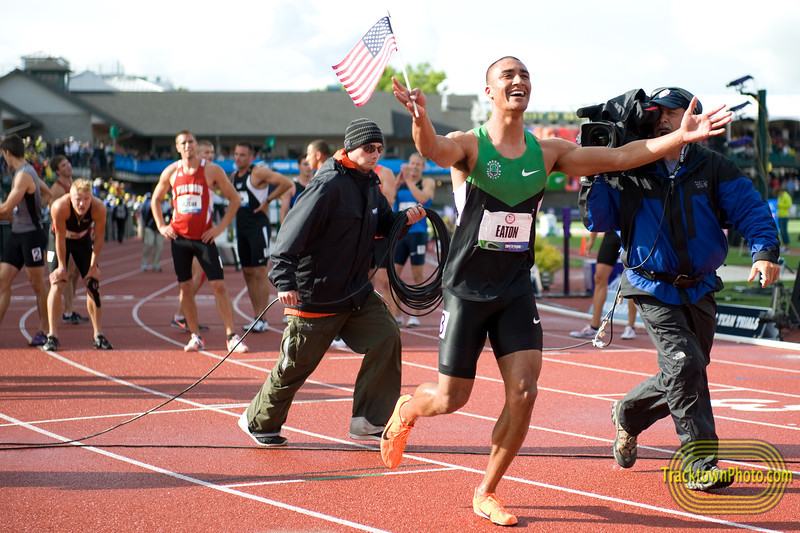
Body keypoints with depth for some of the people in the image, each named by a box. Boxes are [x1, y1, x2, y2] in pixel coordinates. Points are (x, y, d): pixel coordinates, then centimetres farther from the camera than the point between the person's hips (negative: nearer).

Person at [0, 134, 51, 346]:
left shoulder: (24, 175, -18)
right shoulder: (25, 172, 12)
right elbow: (47, 193, 26)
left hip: (32, 234, -9)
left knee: (37, 283, 1)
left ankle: (43, 331, 11)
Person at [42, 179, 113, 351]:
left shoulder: (99, 208, -31)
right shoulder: (59, 207, -37)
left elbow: (98, 238, -18)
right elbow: (60, 238, -26)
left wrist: (93, 266, -14)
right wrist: (62, 267, -20)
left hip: (84, 240, 2)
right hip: (62, 241, -2)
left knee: (93, 285, -2)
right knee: (57, 284, -14)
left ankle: (99, 336, 7)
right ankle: (52, 336, -12)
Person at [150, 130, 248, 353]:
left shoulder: (212, 170, -3)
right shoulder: (171, 172, 4)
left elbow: (234, 199, 2)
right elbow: (155, 200, 19)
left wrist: (220, 227, -5)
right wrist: (161, 226, 7)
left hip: (204, 236, -3)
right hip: (179, 236, 3)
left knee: (219, 285, -7)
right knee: (185, 288, 4)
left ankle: (232, 336, -3)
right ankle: (195, 337, 12)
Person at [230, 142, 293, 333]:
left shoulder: (259, 173, -11)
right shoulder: (234, 176, 12)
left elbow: (286, 183, -17)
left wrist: (268, 200, -13)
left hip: (258, 226, -8)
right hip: (241, 227, 8)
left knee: (260, 272, -8)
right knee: (247, 272, 9)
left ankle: (262, 319, -6)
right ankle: (256, 317, 14)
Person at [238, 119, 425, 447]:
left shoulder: (369, 184, 8)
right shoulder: (329, 185, -19)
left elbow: (383, 224, 20)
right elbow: (293, 230, -24)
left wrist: (405, 219, -2)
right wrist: (284, 280, -32)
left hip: (358, 291, 7)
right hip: (316, 294, -7)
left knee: (386, 337, -9)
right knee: (297, 364, 3)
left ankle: (367, 422, -1)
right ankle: (259, 422, 26)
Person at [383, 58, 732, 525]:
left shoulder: (547, 152, 4)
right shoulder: (469, 145, -10)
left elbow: (619, 157, 2)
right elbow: (433, 149, -33)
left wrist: (680, 137, -11)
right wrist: (420, 117, -58)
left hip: (516, 290, 4)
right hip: (467, 288, -4)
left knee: (524, 392, -9)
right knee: (452, 397, 1)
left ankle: (487, 494, 9)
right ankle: (406, 411, 39)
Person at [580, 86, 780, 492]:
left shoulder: (713, 169, 0)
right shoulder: (631, 173, -2)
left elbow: (750, 210, -1)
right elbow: (601, 222, -1)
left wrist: (764, 252, -17)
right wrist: (595, 176, -13)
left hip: (700, 290, 4)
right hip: (653, 288, -4)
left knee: (683, 377, 13)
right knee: (685, 365, -18)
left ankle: (628, 415, 41)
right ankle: (699, 465, -12)